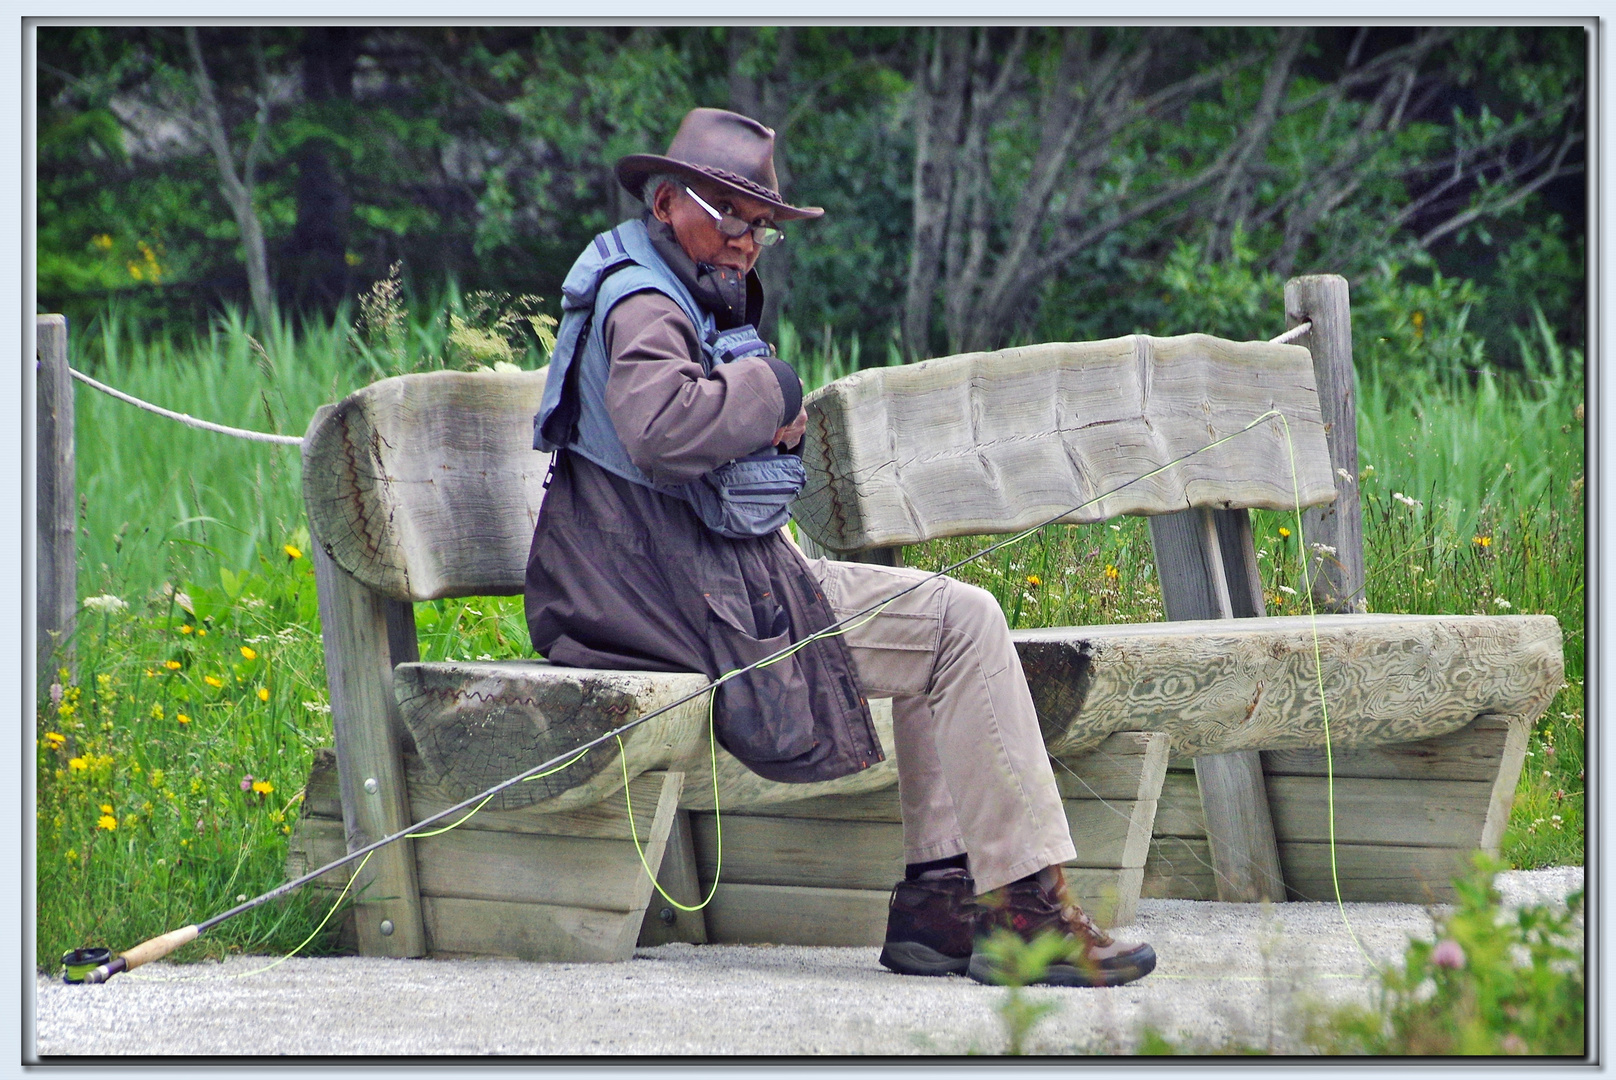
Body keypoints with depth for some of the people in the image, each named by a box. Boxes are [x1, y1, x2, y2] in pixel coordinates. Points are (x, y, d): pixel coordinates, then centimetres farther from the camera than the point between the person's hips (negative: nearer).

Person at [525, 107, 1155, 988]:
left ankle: (938, 897, 10)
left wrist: (778, 418, 4)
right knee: (964, 624, -12)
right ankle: (1023, 908, -13)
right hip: (699, 597, -12)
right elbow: (662, 428, -34)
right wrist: (770, 389, -18)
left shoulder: (674, 303, 22)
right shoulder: (640, 305, -14)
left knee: (946, 616, 20)